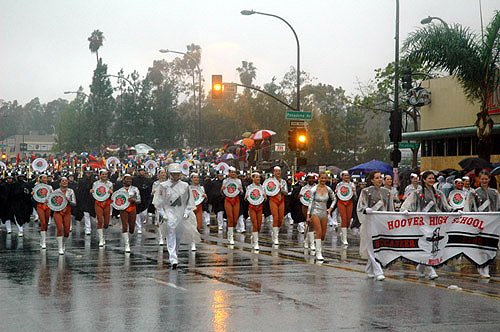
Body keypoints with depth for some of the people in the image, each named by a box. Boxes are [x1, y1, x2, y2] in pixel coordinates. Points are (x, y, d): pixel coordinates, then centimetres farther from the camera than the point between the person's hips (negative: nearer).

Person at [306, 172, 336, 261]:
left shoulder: (328, 189, 2)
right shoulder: (314, 189, -8)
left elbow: (334, 199, 18)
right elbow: (310, 202, -6)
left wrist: (330, 208, 4)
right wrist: (308, 216, -7)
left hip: (324, 213, 4)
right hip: (315, 213, -4)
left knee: (323, 235, 6)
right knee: (319, 232, -15)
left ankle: (317, 242, 40)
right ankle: (318, 254, -11)